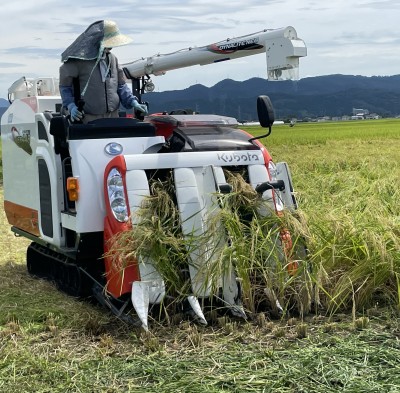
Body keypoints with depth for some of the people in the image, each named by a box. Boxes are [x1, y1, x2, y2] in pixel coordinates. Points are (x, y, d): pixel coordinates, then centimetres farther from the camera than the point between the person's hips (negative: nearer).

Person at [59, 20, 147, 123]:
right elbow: (65, 86, -1)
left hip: (112, 117, 5)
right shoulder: (79, 60, -8)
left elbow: (121, 85, 16)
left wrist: (133, 102, 1)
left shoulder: (112, 59, 10)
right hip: (88, 119, -5)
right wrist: (71, 106, -16)